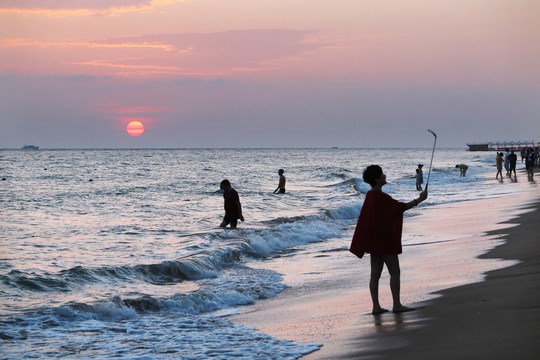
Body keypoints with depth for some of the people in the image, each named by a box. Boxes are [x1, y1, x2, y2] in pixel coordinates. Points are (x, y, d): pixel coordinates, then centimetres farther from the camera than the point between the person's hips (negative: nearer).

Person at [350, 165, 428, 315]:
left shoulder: (370, 195, 9)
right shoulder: (381, 197, -19)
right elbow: (401, 207, -15)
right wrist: (419, 199, -4)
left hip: (374, 240, 9)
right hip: (384, 240, -9)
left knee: (375, 273, 6)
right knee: (395, 272, -2)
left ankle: (376, 306, 6)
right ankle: (397, 305, 0)